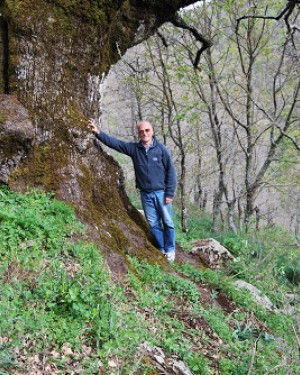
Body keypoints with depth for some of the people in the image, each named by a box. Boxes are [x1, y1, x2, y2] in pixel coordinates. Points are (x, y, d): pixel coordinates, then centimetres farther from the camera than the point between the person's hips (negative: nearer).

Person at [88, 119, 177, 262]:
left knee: (168, 222, 3)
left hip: (161, 193, -3)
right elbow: (114, 142, -1)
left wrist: (169, 194, -9)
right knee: (153, 224, 10)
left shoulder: (160, 148, -7)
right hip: (145, 194, 3)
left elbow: (171, 171, -6)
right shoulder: (133, 148, 2)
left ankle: (170, 250, 19)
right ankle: (162, 249, 25)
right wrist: (98, 133, -16)